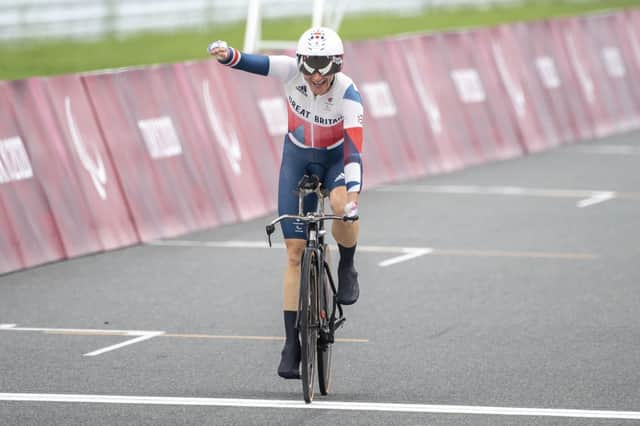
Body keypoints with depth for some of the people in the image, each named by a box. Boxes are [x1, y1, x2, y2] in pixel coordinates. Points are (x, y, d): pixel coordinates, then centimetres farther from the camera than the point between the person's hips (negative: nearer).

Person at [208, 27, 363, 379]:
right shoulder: (291, 71, -23)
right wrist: (226, 55, -59)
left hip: (336, 158, -2)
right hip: (297, 158, 2)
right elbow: (252, 63, -36)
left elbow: (354, 150, -37)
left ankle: (346, 267, -4)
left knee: (342, 207, -37)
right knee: (295, 251, -4)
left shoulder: (347, 94, -29)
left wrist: (353, 195, -50)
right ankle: (292, 343, 1)